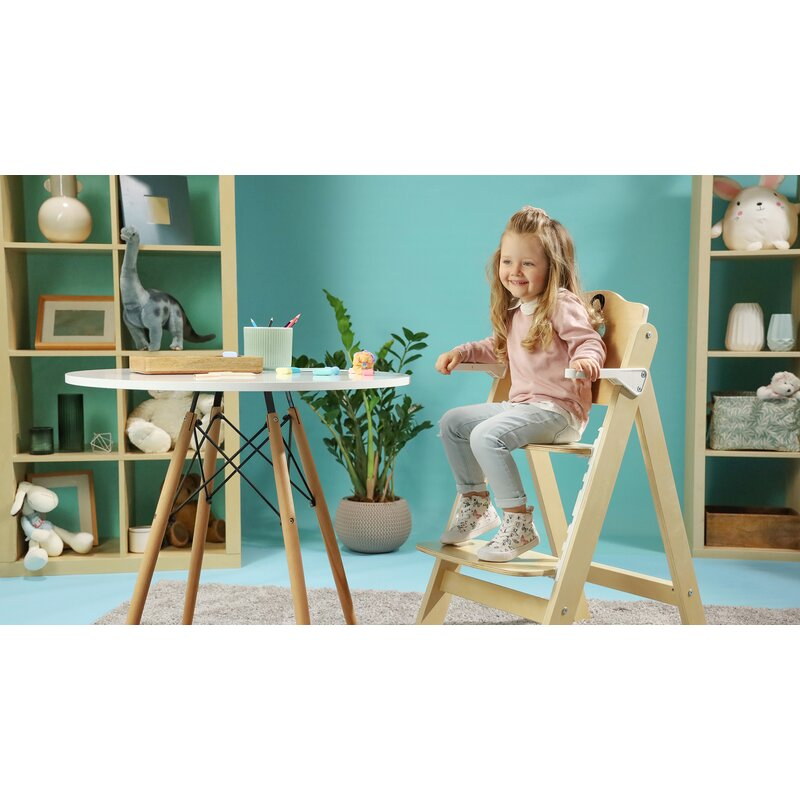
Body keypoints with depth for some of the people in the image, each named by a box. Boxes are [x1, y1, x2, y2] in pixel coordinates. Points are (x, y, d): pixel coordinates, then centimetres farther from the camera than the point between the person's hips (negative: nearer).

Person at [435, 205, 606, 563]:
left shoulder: (562, 305, -9)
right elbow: (498, 347, 34)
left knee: (486, 435, -30)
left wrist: (585, 359, -40)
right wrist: (462, 351, 23)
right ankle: (475, 506, 19)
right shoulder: (515, 311, 17)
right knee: (451, 422, 9)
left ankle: (519, 524, -18)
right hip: (519, 405, 9)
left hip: (557, 410, -9)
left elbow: (590, 342, -18)